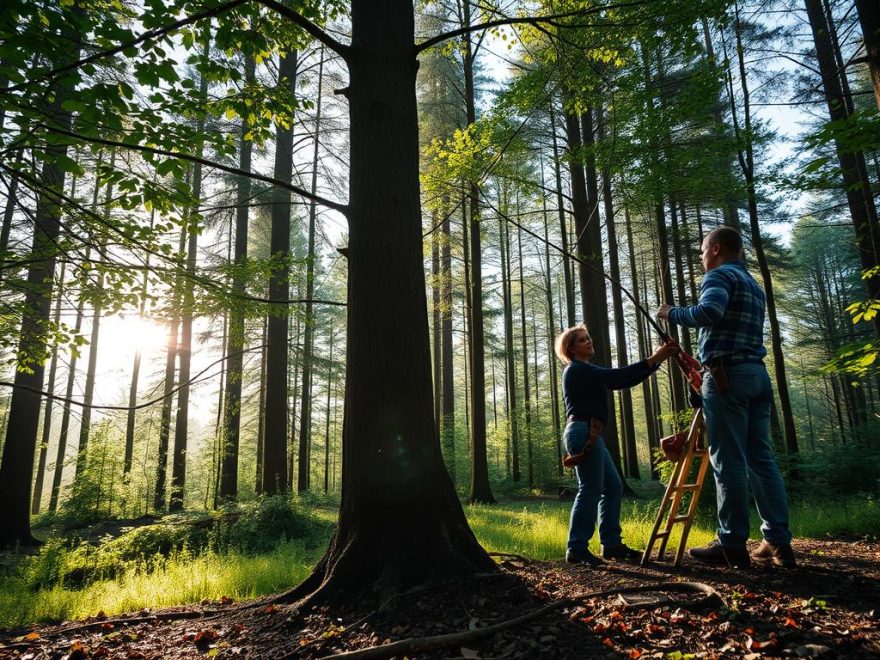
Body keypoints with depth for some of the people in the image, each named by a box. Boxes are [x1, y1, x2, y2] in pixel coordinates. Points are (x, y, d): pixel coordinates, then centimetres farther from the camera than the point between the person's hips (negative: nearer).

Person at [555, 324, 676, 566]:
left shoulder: (586, 371, 23)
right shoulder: (577, 369, -7)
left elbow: (620, 382, 14)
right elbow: (617, 377, -18)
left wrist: (655, 361, 5)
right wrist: (653, 360, -17)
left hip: (590, 434, 10)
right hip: (583, 432, -10)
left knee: (613, 487, 9)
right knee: (591, 489, -10)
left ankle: (611, 544, 14)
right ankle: (577, 549, -5)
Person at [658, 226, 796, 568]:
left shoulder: (719, 275, -2)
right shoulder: (754, 284, 25)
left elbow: (711, 311, -22)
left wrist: (673, 313, -7)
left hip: (727, 374, -9)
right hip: (757, 373, 9)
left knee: (728, 461, -7)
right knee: (761, 459, 7)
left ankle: (732, 545, -4)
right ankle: (778, 542, 8)